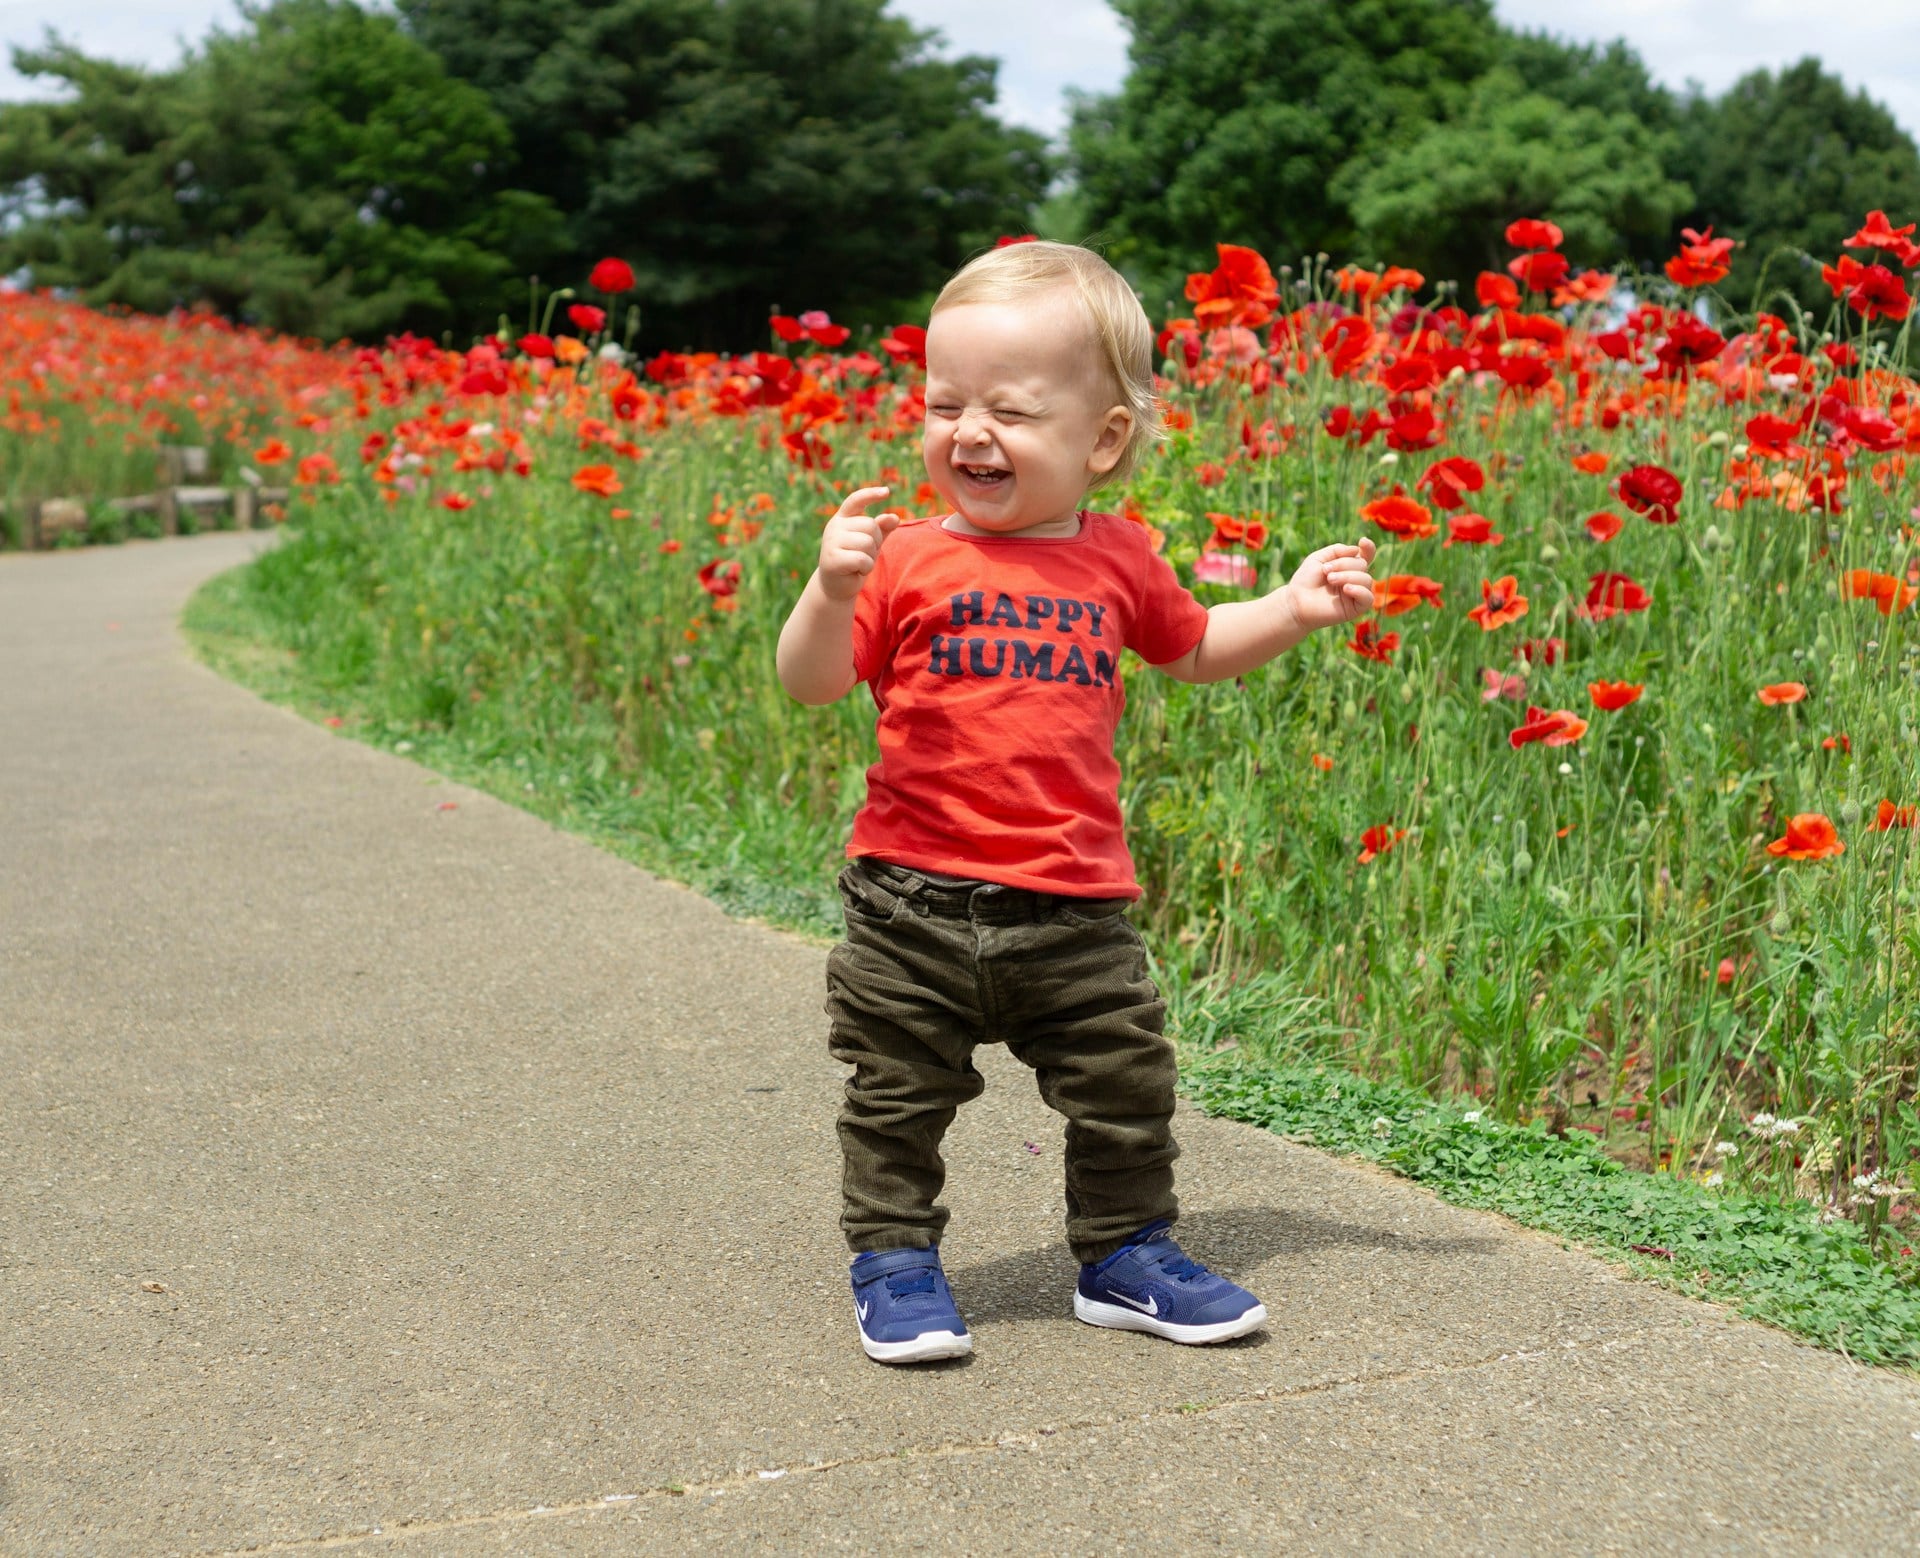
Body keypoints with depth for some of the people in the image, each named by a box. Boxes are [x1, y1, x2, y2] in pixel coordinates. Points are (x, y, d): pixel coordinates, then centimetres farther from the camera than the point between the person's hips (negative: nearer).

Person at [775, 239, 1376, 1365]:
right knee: (901, 1097, 8)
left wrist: (1295, 610, 10)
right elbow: (812, 683, -6)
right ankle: (895, 1260, 27)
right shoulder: (908, 558, -4)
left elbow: (1195, 650, 23)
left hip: (1077, 909, 2)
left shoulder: (1121, 561, 5)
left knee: (1127, 1090, 9)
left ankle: (1125, 1254, 29)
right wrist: (832, 591, -23)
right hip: (916, 900, -2)